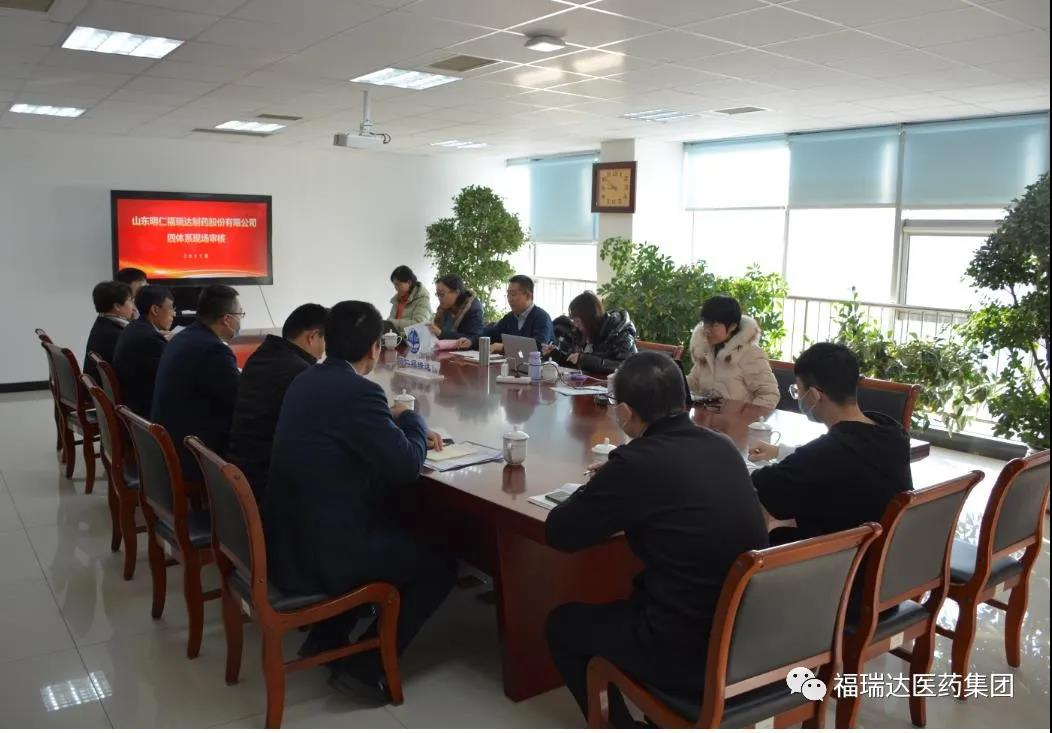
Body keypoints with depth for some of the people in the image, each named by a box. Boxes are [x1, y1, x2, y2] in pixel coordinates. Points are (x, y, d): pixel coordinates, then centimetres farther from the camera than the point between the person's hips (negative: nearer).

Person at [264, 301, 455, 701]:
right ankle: (368, 663, 10)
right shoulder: (358, 391, -22)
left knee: (399, 529, 31)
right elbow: (406, 466, -17)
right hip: (319, 554, -9)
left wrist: (404, 430, 13)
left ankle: (325, 638, 29)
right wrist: (412, 420, 1)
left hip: (287, 539, 9)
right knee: (440, 562, 8)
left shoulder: (307, 380, 7)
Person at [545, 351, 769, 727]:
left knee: (561, 622, 17)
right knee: (629, 601, 33)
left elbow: (559, 532, -7)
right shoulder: (723, 446, 1)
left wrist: (599, 490, 10)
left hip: (691, 653, -7)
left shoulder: (636, 462, -20)